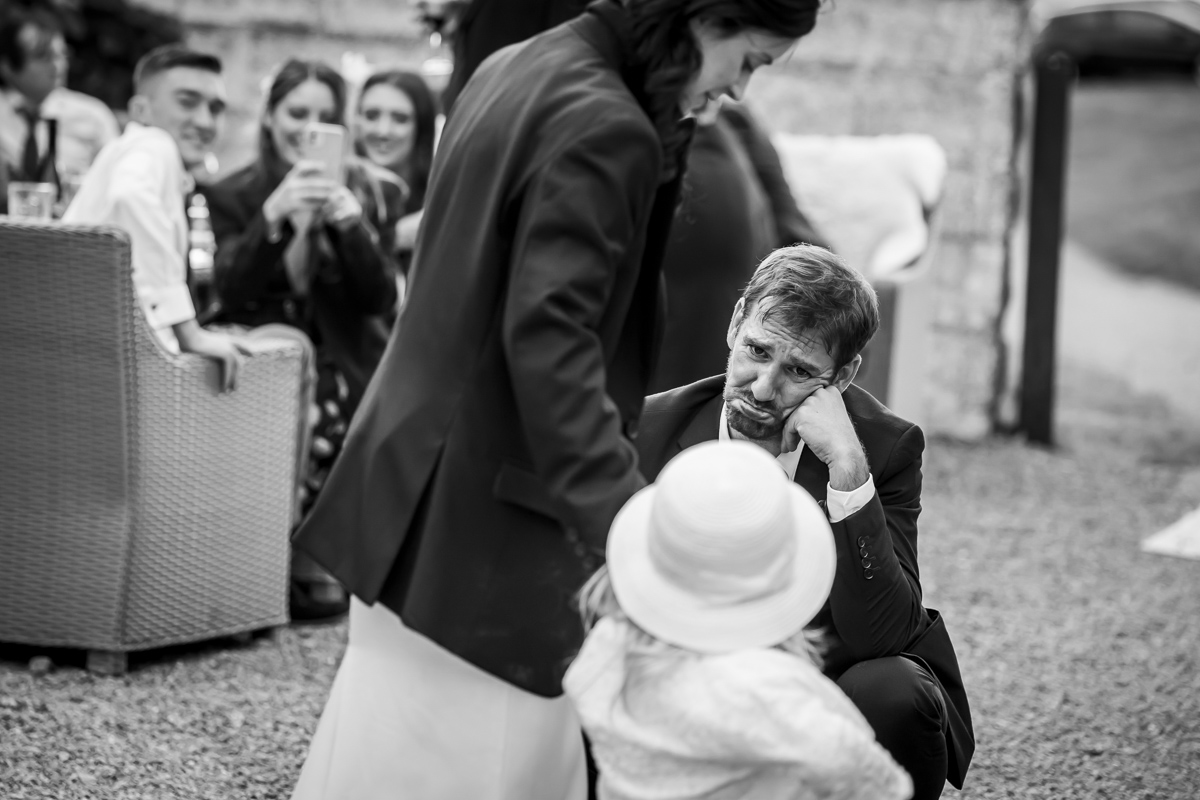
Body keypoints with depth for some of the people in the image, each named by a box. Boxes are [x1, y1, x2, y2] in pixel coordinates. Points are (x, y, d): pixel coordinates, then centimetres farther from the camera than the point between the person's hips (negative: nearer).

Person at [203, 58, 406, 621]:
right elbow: (231, 291, -8)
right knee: (311, 411, -32)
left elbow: (380, 300, -2)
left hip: (342, 362, 1)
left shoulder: (370, 194, 7)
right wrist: (272, 216, -22)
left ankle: (296, 558, -14)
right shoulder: (234, 195, 5)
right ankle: (303, 563, -17)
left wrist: (350, 223, -18)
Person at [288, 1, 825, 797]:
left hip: (430, 466, 10)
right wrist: (623, 523, -32)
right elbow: (548, 337, -27)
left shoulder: (516, 68, 10)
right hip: (484, 497, -10)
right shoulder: (604, 127, -20)